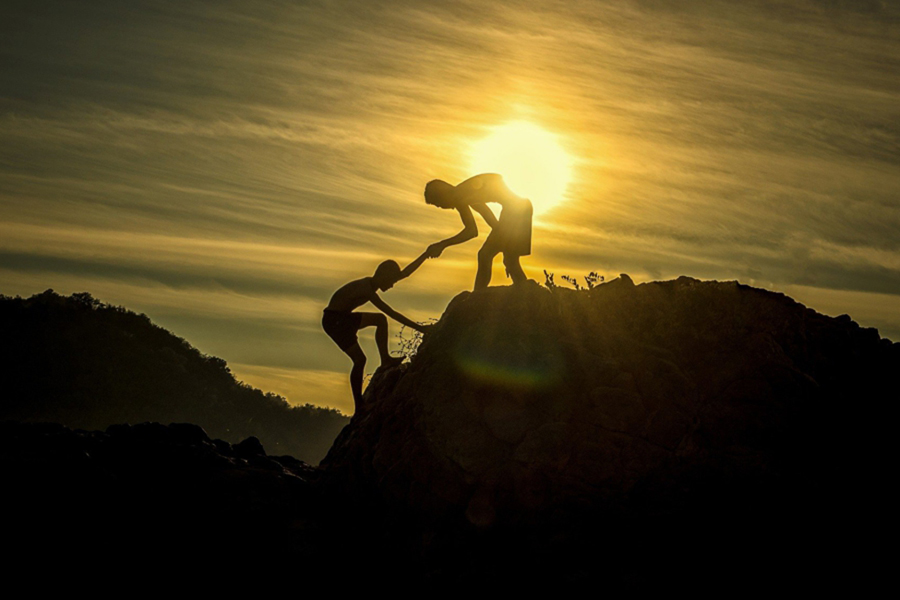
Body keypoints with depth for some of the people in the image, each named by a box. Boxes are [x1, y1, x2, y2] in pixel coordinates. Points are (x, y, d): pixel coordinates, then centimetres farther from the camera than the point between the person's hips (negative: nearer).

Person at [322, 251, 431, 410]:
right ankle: (359, 406, -4)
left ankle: (385, 360, 4)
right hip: (333, 321, -10)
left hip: (344, 318, 10)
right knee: (360, 359, -11)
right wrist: (417, 327, -28)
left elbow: (405, 272, 10)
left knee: (380, 320, 9)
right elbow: (392, 313, -28)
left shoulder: (371, 283, 3)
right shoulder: (366, 289, -25)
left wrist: (426, 254, 8)